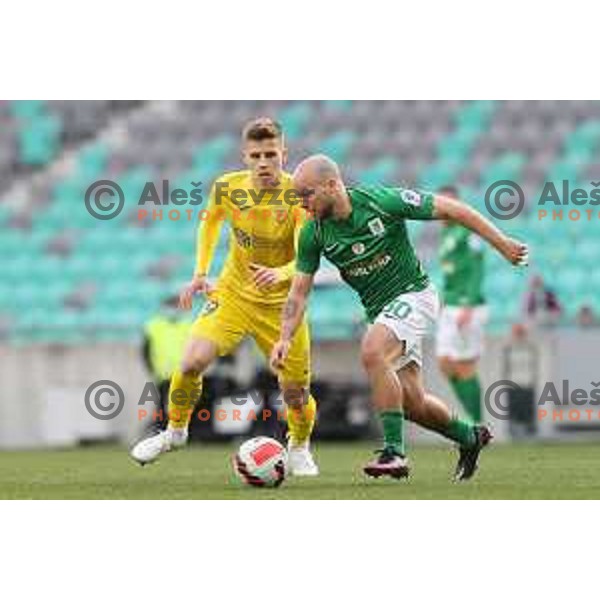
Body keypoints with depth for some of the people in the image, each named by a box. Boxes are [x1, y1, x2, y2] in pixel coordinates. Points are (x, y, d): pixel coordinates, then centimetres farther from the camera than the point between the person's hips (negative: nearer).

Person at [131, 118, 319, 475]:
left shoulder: (298, 196, -19)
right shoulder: (228, 188, -10)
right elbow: (211, 221, 14)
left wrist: (280, 273, -48)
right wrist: (201, 274, 7)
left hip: (281, 303, -2)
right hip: (233, 293, 2)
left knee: (295, 391, -1)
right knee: (193, 360, -18)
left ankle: (300, 448, 32)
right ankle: (175, 431, 7)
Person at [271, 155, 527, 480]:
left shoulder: (382, 201, -21)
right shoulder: (313, 233, -7)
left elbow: (451, 209, -14)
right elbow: (299, 291, -3)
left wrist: (502, 244, -11)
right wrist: (285, 338, -20)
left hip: (413, 295, -6)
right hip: (379, 311, 6)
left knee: (371, 352, -31)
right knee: (411, 403, 6)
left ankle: (395, 451, -27)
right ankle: (470, 436, 35)